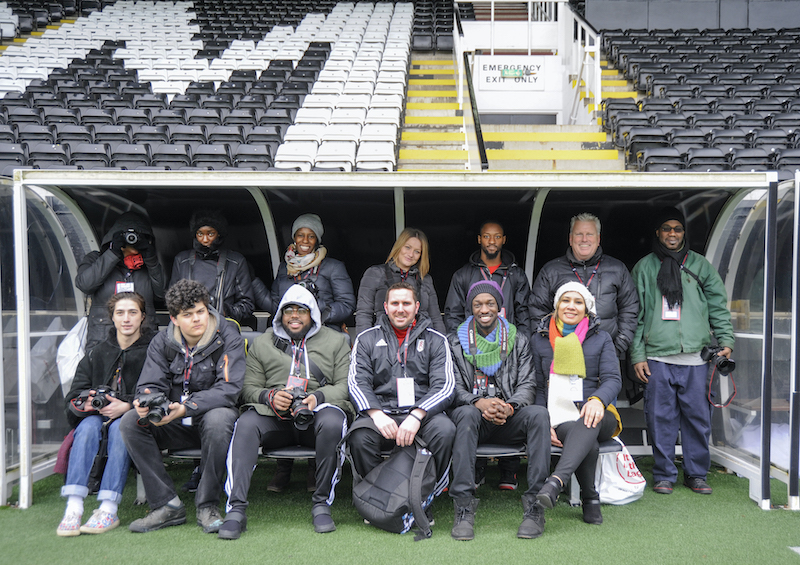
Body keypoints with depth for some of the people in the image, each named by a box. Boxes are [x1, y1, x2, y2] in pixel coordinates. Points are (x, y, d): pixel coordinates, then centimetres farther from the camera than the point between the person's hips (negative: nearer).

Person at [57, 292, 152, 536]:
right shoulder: (97, 354, 13)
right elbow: (74, 397, 7)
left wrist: (127, 406, -21)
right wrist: (88, 402, -16)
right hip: (98, 415, 3)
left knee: (119, 427, -34)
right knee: (88, 426, -29)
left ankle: (109, 509, -38)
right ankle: (74, 507, -36)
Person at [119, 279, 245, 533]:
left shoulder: (228, 338, -11)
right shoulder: (162, 342, 2)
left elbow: (228, 390, -19)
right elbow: (151, 385, -2)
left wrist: (187, 407, -33)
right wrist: (146, 402, -28)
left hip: (211, 415, -4)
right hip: (175, 425, 4)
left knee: (218, 419, -37)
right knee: (130, 421, -19)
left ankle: (207, 506, -20)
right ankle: (167, 505, -16)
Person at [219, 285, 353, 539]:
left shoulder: (335, 341, 16)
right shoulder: (262, 343, 20)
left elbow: (345, 385, 6)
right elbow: (249, 388, 11)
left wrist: (318, 397, -14)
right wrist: (270, 397, -12)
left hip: (317, 414, -1)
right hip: (275, 416, 1)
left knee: (333, 421, -36)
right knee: (246, 423, -30)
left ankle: (322, 504, -22)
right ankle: (236, 509, -30)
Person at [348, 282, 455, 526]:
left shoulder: (435, 340, 12)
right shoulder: (367, 339, 14)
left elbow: (444, 386, 0)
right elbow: (357, 383, 4)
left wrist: (416, 416, -17)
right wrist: (377, 414, -17)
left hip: (423, 412, 0)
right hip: (381, 412, 0)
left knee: (445, 431, -32)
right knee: (359, 436, -32)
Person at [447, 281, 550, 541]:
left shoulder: (518, 340, 15)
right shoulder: (456, 342, 12)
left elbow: (527, 384, 5)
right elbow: (453, 386, 2)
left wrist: (510, 407, -17)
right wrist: (479, 403, -20)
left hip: (509, 418, 1)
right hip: (472, 412, -1)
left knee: (539, 413, -30)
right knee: (467, 415, -36)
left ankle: (535, 504, -29)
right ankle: (463, 506, -35)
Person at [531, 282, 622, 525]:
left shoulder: (601, 339, 13)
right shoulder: (540, 339, 13)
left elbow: (613, 379, 1)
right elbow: (538, 387, 11)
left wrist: (598, 399, -24)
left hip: (596, 416, 0)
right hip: (559, 417, 0)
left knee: (589, 421, -40)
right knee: (588, 443, -35)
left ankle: (556, 481, -53)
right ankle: (590, 499, -17)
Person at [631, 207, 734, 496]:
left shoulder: (700, 265, 13)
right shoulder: (644, 268, 9)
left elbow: (718, 306, 12)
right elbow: (636, 315, 6)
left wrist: (725, 340, -1)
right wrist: (637, 355, 1)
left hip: (696, 356, 1)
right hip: (658, 357, -1)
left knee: (698, 417, 4)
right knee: (661, 418, 2)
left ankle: (696, 474, 19)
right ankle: (664, 475, 15)